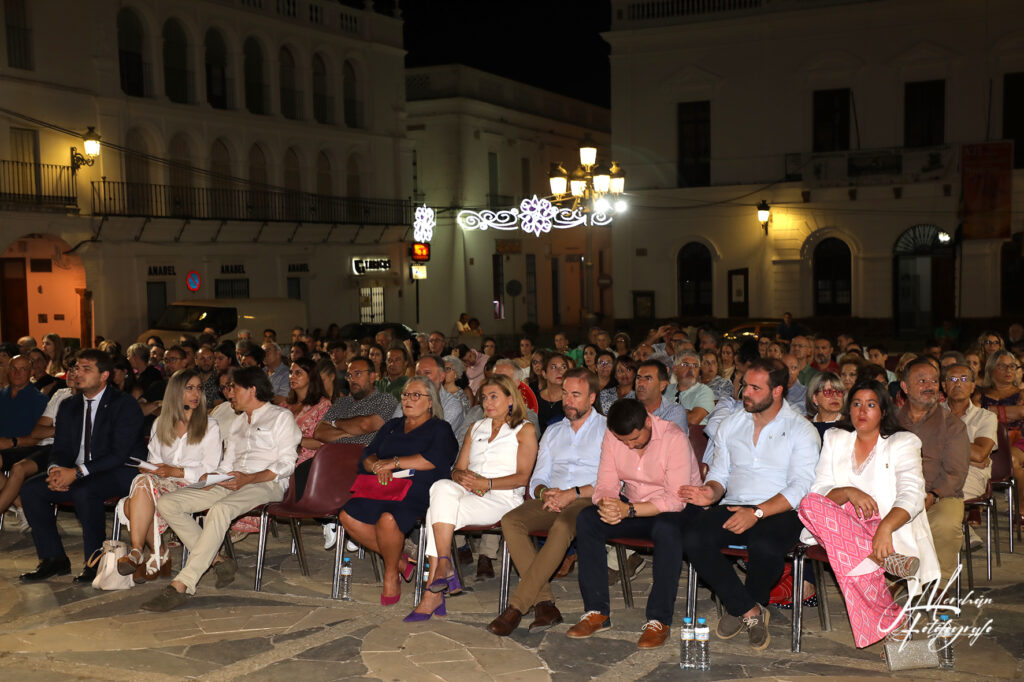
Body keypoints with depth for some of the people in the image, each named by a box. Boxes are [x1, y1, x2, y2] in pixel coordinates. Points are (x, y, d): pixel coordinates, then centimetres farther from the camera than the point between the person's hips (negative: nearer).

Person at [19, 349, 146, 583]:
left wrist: (77, 472, -24)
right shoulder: (68, 406, 13)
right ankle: (53, 559, -3)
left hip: (120, 473, -7)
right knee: (31, 489, -11)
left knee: (84, 490, -35)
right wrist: (56, 469, -14)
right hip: (75, 475, 7)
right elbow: (61, 448, 11)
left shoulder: (126, 405, -9)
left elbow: (120, 454, -17)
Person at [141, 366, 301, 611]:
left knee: (220, 509, -39)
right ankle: (217, 561, -16)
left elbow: (287, 464, -6)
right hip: (230, 485, 8)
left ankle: (183, 584, -39)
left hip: (266, 484, -8)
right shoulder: (238, 423, 30)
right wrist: (211, 477, -1)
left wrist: (249, 478, -20)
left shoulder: (281, 416, 6)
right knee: (167, 503, -12)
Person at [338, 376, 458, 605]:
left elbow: (435, 459, -11)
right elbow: (367, 456, 17)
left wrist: (394, 462, -10)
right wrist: (378, 466, -7)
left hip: (417, 494, -6)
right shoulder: (392, 426, 26)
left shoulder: (440, 429, 9)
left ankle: (391, 574, -9)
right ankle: (400, 560, -7)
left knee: (388, 519, -36)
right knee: (348, 516, -22)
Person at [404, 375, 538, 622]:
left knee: (439, 511, -29)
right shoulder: (476, 428, 27)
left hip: (503, 498, -5)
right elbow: (458, 469, 19)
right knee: (442, 488, -30)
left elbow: (522, 477, -2)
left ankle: (432, 594, -27)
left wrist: (487, 483, -16)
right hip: (468, 493, 5)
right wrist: (463, 477, -5)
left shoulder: (524, 430, 9)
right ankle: (443, 566, -32)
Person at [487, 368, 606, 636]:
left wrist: (573, 493, -16)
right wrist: (544, 492, -6)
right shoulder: (553, 431, 25)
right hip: (551, 500, 5)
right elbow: (538, 478, 19)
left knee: (562, 526, -38)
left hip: (589, 500, -5)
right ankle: (544, 602, -27)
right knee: (510, 521, -25)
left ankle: (516, 606, -34)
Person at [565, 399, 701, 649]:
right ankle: (597, 612, -16)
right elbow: (606, 485, -4)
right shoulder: (612, 437, -5)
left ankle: (659, 620, -28)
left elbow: (676, 500, -26)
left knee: (666, 528, -39)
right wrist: (606, 505, -29)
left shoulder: (674, 438, -21)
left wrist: (628, 510, -34)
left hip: (677, 509, -5)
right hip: (633, 505, 5)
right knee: (586, 519, -20)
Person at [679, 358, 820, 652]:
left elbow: (800, 488, -9)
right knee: (692, 538, -26)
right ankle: (750, 610, -10)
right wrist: (712, 492, -7)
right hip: (733, 507, 4)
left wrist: (757, 513, -22)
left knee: (766, 547, -38)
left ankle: (737, 607, -4)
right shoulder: (731, 424, 17)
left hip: (778, 513, -4)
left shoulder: (801, 431, 1)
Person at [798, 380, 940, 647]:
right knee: (809, 505, -33)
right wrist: (848, 493, -18)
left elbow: (911, 496, -11)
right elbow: (819, 491, 6)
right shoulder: (834, 440, 16)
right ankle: (886, 559, -40)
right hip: (841, 527, 3)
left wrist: (885, 528, -32)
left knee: (848, 559, -37)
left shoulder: (903, 443, 6)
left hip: (888, 531, -3)